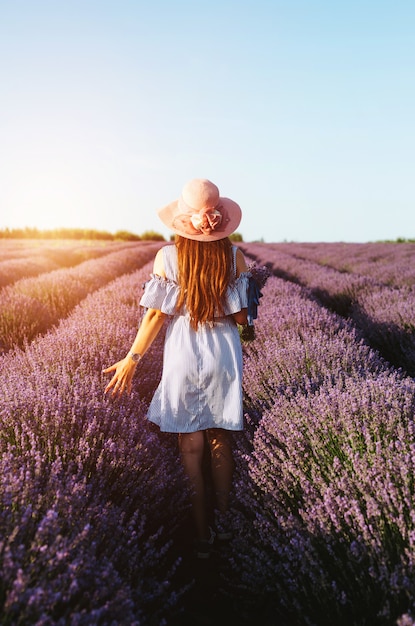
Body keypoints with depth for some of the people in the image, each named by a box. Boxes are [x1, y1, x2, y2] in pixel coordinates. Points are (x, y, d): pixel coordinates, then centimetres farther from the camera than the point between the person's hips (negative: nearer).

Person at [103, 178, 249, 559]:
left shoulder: (167, 257, -10)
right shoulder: (235, 255, -7)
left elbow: (157, 314, -9)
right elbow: (241, 317, -5)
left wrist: (132, 360, 0)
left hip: (184, 357, -1)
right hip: (225, 356, 2)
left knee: (191, 447, 11)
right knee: (221, 442, 18)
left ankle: (203, 535, 20)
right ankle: (224, 521, 32)